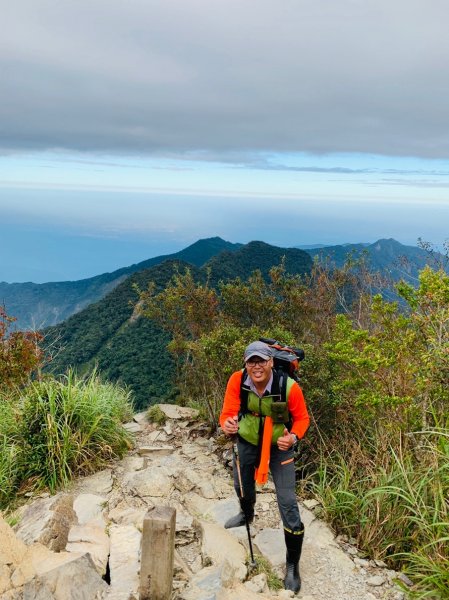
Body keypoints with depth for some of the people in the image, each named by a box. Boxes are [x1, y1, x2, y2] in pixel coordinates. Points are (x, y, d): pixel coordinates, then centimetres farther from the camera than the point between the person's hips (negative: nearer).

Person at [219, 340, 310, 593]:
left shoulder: (289, 387, -31)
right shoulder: (237, 380, -26)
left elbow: (302, 418, -14)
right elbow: (228, 412, -21)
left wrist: (293, 437, -33)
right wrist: (228, 425, -44)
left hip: (280, 445, -3)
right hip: (248, 441, 3)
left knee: (288, 503, -5)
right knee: (242, 486, 26)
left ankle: (293, 565, 17)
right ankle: (247, 514, 64)